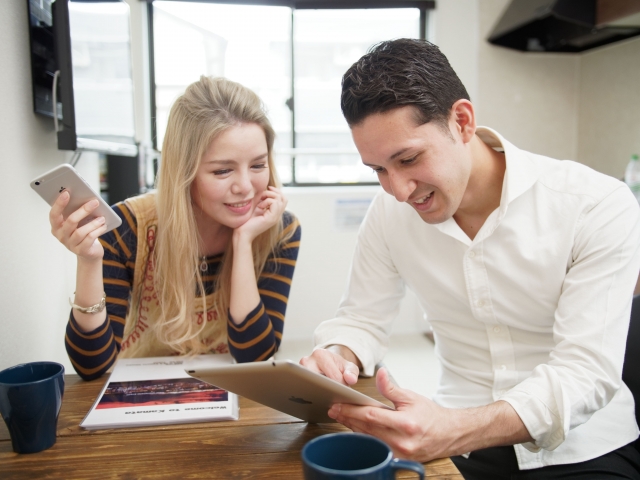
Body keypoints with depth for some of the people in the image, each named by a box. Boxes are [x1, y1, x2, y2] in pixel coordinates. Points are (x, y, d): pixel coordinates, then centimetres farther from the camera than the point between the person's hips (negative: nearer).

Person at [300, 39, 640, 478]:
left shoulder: (601, 206, -15)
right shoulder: (389, 212, -4)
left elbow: (588, 371, -20)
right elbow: (362, 319, 3)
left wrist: (460, 431, -35)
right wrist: (336, 356, -21)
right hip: (455, 440, 3)